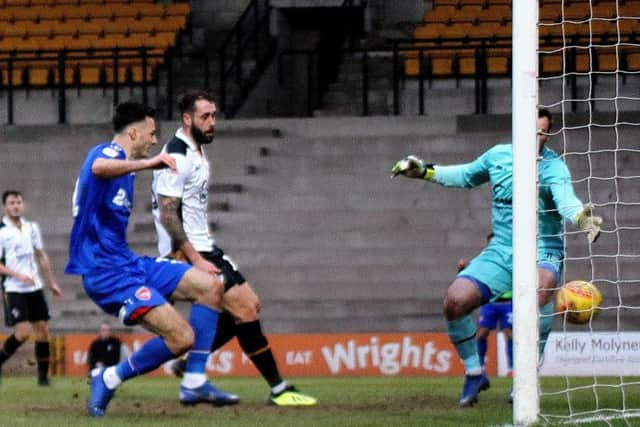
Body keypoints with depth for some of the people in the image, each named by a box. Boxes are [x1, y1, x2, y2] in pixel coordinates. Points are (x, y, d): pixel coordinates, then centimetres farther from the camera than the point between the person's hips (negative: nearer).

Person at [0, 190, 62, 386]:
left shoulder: (31, 227, 10)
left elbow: (42, 256, 18)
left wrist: (52, 283, 16)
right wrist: (18, 275, -21)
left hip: (34, 287, 6)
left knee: (42, 329, 2)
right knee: (23, 332, -16)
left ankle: (43, 375, 10)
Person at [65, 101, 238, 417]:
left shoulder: (124, 166, 20)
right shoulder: (107, 153, -12)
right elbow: (98, 168, -40)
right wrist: (146, 163, -42)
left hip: (127, 262, 11)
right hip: (106, 271, -11)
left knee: (210, 286, 4)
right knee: (182, 337, -20)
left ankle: (194, 383, 2)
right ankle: (109, 379, -2)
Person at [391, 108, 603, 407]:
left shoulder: (553, 167, -14)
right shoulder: (499, 155, 4)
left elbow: (565, 199, -35)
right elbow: (467, 176, 26)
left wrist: (582, 217, -56)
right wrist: (424, 172, 23)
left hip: (541, 251, -5)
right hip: (501, 252, 5)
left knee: (541, 286, -39)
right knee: (455, 301, -14)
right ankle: (474, 373, 11)